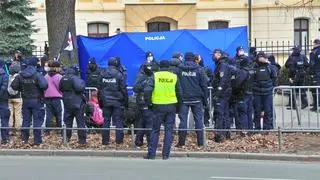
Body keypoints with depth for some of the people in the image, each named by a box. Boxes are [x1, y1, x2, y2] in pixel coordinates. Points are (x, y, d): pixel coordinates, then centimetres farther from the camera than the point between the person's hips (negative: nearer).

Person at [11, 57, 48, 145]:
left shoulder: (20, 75, 0)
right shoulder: (37, 75, -15)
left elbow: (13, 86, 1)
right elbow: (44, 85, -27)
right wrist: (41, 91, -6)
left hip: (25, 101, 4)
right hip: (36, 100, -4)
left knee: (25, 120, 13)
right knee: (37, 120, 2)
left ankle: (25, 139, 19)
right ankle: (37, 140, 4)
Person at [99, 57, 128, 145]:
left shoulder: (102, 74, 3)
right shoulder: (119, 75, -9)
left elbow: (99, 88, 8)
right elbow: (123, 89, -7)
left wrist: (100, 101, 16)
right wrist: (126, 102, 1)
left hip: (105, 101, 4)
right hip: (117, 101, -3)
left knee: (106, 121, 8)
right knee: (118, 121, 3)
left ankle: (105, 140, 10)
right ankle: (119, 140, 3)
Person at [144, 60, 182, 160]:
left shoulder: (155, 76, -3)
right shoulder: (174, 77, 1)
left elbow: (148, 90, -11)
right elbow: (179, 92, 5)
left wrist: (149, 102, 1)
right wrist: (178, 103, 17)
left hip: (158, 106, -1)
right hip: (171, 106, 1)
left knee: (155, 130, 8)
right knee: (169, 131, 6)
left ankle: (151, 153, 7)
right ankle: (166, 154, 4)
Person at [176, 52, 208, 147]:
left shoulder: (179, 69, -1)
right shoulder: (199, 70, -1)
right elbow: (204, 86, 1)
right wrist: (205, 99, 7)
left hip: (183, 99, 0)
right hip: (197, 99, 0)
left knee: (183, 120, 3)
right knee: (198, 120, 6)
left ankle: (181, 142, 4)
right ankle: (200, 142, 7)